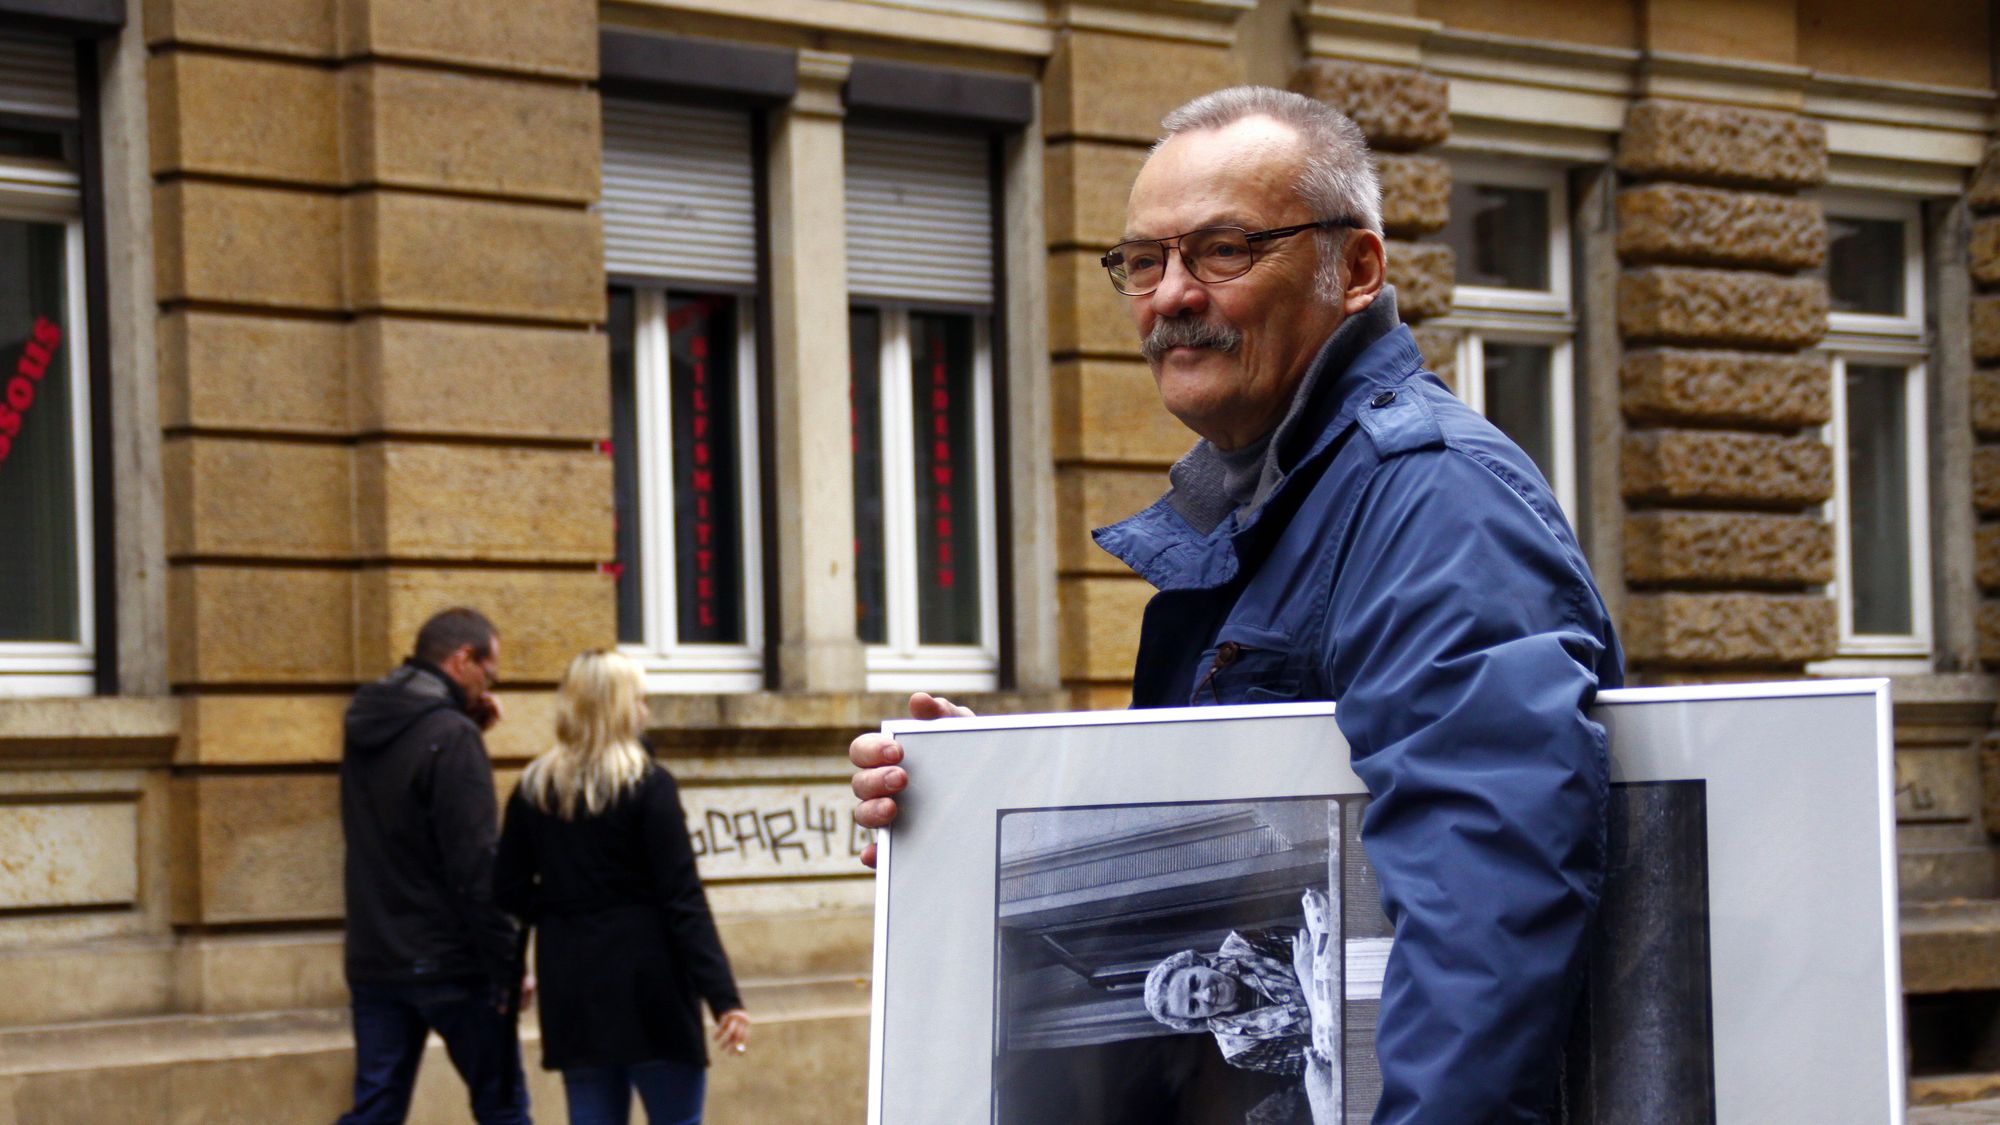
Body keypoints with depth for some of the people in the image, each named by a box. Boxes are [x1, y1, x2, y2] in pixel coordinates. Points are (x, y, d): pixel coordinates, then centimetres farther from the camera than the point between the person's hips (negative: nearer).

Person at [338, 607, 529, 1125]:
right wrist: (507, 961, -14)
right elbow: (477, 865, -19)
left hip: (373, 961, 7)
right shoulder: (451, 736, -16)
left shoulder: (364, 731, 9)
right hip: (449, 963, -7)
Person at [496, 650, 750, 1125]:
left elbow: (512, 893, 7)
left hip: (570, 987, 5)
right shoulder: (647, 786, -9)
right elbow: (683, 901, -14)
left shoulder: (533, 788, 6)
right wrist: (723, 996, -15)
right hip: (647, 987, -5)